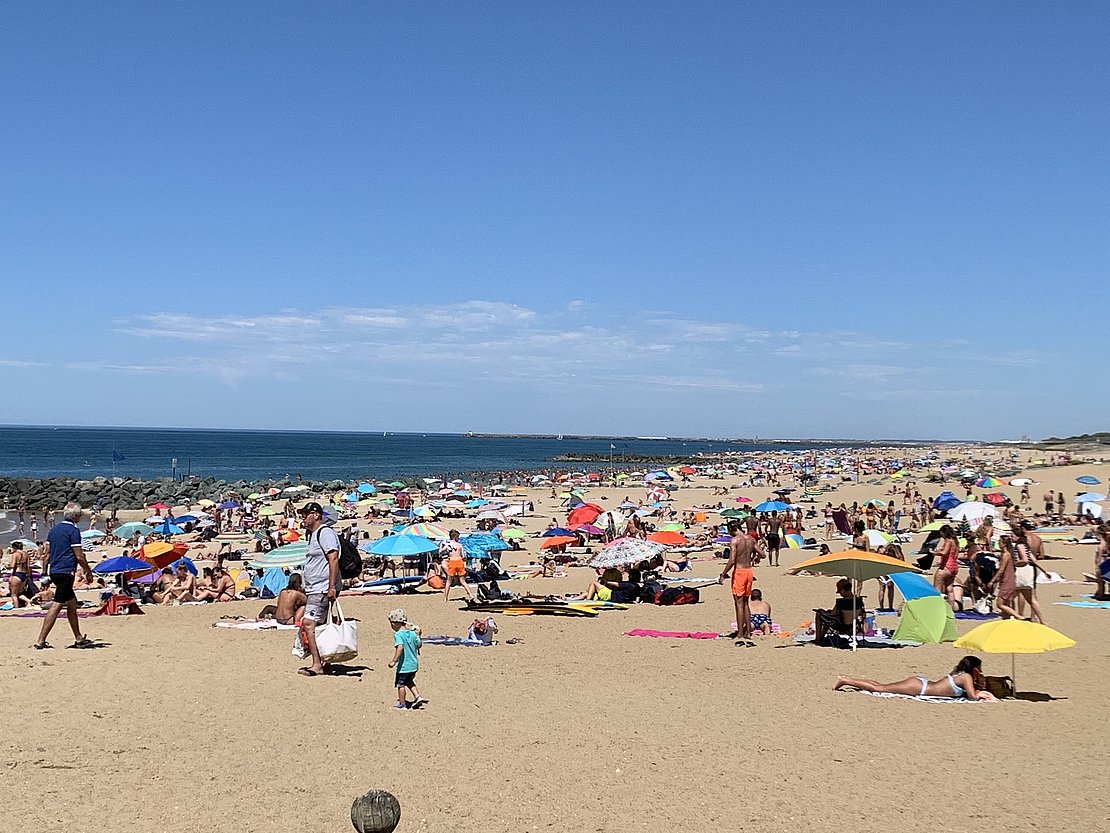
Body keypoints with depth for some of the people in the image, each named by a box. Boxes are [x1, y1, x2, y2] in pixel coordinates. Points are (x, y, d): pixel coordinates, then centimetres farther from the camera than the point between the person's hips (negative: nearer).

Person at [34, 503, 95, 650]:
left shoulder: (54, 529, 14)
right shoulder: (73, 530, -9)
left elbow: (47, 554, 15)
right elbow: (79, 556, -11)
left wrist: (44, 574, 20)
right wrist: (88, 571, 1)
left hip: (54, 572, 9)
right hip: (66, 572, -9)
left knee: (72, 603, 16)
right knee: (57, 605, -8)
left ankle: (79, 638, 20)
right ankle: (41, 641, -11)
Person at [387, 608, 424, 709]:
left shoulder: (398, 634, -17)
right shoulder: (412, 633, 2)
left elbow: (400, 647, -31)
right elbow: (419, 644, 10)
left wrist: (394, 661, -30)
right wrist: (418, 635, 24)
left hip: (403, 665, -7)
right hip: (414, 664, 7)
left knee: (401, 684, 10)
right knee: (409, 681, 26)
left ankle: (402, 704, 19)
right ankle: (418, 697, 16)